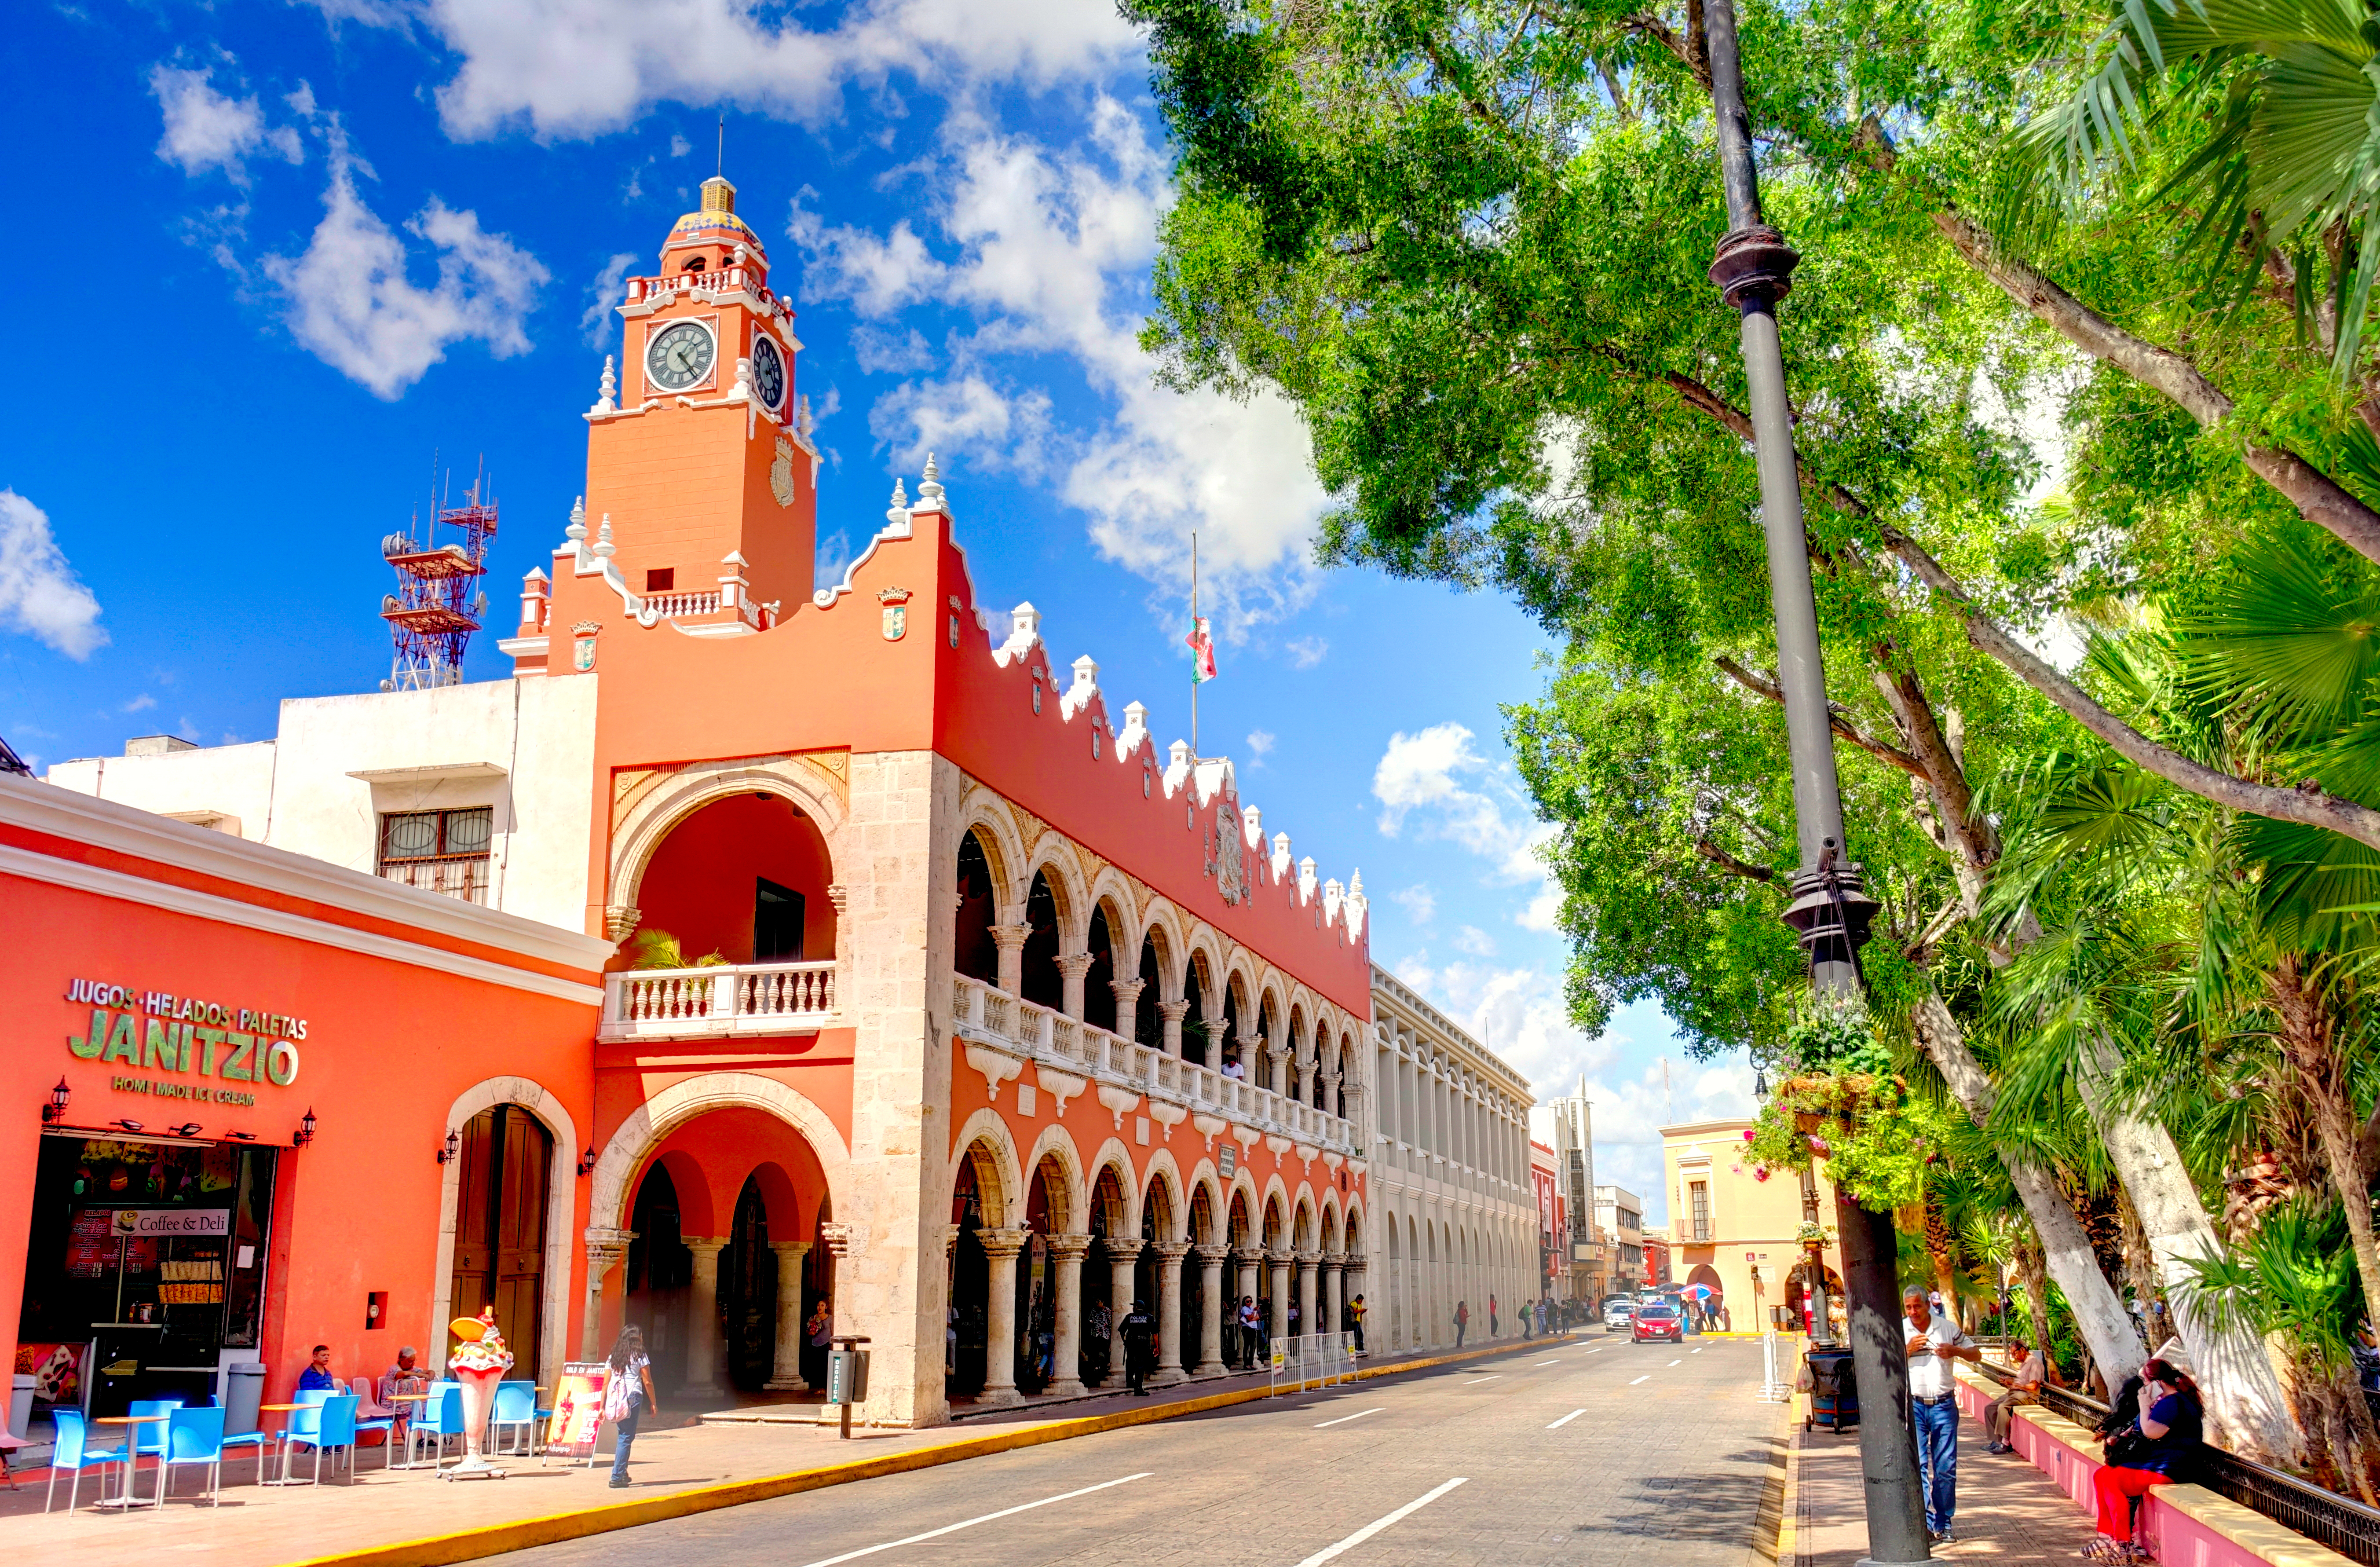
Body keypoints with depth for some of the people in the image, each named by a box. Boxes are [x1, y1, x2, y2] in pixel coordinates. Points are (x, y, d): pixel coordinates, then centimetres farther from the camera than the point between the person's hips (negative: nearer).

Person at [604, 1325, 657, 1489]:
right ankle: (617, 1477, -6)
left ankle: (622, 1473, 21)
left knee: (622, 1435, 18)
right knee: (626, 1437, -2)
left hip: (614, 1400, 5)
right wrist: (653, 1403, 6)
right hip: (633, 1398, -5)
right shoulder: (639, 1356, 0)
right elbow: (647, 1382, -2)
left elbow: (606, 1383, 11)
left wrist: (602, 1407, 15)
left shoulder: (613, 1357, 13)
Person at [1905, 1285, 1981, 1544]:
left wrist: (1955, 1351, -8)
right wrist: (1907, 1350, -11)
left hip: (1944, 1404, 1)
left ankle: (1943, 1525, 13)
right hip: (1913, 1405, -1)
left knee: (1946, 1468, 3)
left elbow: (1976, 1355, 12)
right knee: (1918, 1466, -9)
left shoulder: (1948, 1328, 6)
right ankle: (1925, 1523, -11)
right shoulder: (1898, 1331, 4)